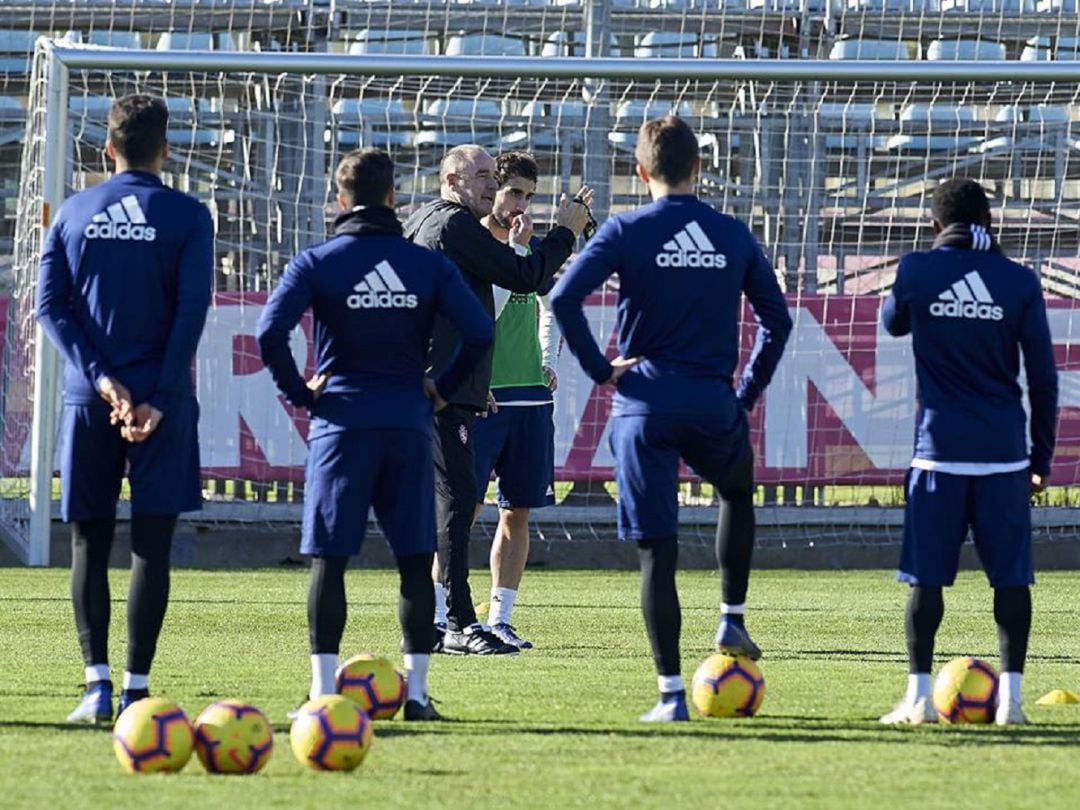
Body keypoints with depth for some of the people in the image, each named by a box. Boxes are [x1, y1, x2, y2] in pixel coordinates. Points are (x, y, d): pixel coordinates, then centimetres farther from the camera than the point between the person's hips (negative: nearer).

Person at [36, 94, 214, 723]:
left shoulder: (74, 214, 7)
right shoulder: (188, 217, -1)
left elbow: (50, 305, -1)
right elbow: (192, 313, -9)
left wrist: (100, 378, -7)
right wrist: (160, 401, -10)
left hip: (89, 400, 2)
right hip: (160, 396, -2)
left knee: (91, 543, 7)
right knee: (151, 544, 1)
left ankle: (98, 685, -2)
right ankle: (137, 690, -3)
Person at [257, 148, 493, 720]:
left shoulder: (317, 263, -1)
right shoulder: (427, 265, 5)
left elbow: (270, 333, -13)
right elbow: (480, 332, -3)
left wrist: (297, 392, 0)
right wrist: (441, 388, 9)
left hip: (342, 421, -2)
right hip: (408, 422, 2)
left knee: (329, 558, 1)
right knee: (415, 559, 6)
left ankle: (324, 689, -3)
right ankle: (416, 690, 3)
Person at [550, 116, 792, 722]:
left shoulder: (627, 232, -3)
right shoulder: (735, 235, 6)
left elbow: (565, 297, -14)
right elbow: (777, 319, 10)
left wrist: (601, 370, -5)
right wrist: (749, 391, 18)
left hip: (646, 401, -2)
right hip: (714, 405, 2)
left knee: (657, 551, 0)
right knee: (739, 494, 34)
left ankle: (672, 694, -3)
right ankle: (733, 620, 26)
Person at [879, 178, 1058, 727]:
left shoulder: (917, 271, -1)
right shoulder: (1019, 283, 2)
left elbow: (893, 323, 21)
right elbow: (1043, 377, 5)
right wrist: (1042, 455, 13)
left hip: (940, 449, -1)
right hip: (1004, 451, 1)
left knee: (926, 576, 3)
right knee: (1010, 575, 5)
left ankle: (919, 696, 0)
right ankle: (1010, 697, 1)